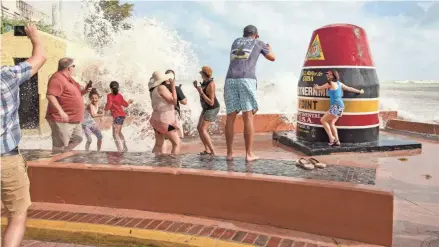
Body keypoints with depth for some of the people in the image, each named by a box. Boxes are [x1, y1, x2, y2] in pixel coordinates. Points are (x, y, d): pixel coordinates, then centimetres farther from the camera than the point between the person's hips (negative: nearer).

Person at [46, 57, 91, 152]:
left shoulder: (68, 78, 16)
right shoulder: (58, 78, -16)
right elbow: (50, 95, -26)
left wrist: (84, 91, 8)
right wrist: (61, 111, -32)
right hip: (62, 120, -10)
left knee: (77, 139, 16)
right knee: (60, 147, -6)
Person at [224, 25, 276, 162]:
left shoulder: (236, 41, 28)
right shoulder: (258, 43, 19)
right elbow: (272, 58, 31)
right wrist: (269, 48, 54)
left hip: (230, 80, 3)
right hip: (246, 80, -3)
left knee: (230, 116, 3)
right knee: (248, 116, -4)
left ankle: (229, 153, 3)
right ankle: (249, 153, -6)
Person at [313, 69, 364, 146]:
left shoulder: (330, 83, -9)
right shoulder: (339, 83, 14)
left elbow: (319, 88, 2)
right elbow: (349, 88, 21)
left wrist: (315, 86, 25)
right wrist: (359, 91, 33)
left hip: (336, 106, -9)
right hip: (340, 105, 9)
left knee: (323, 120, -3)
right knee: (331, 123, 11)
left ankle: (331, 138, -2)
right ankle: (337, 141, 9)